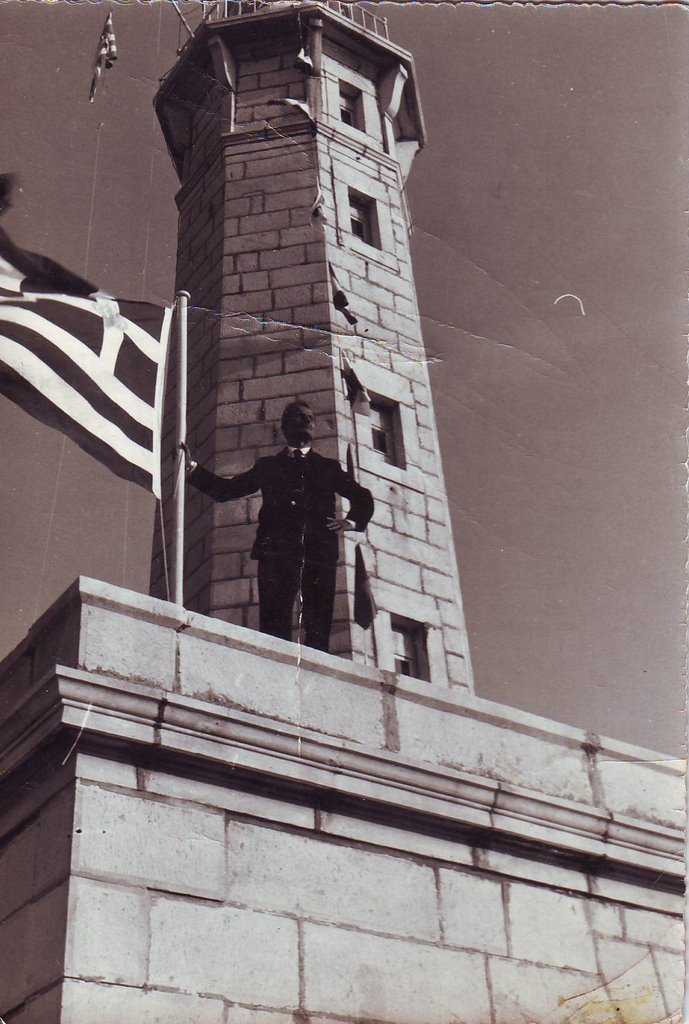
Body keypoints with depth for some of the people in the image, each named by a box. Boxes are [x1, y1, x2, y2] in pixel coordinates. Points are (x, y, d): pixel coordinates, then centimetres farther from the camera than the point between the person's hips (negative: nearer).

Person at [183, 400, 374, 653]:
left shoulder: (328, 468, 23)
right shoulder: (267, 466, 23)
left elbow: (363, 497, 32)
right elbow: (224, 490, 21)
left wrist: (352, 520, 14)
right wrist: (193, 469, 12)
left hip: (320, 554, 1)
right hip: (277, 553, 0)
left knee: (318, 631, -9)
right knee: (274, 625, -12)